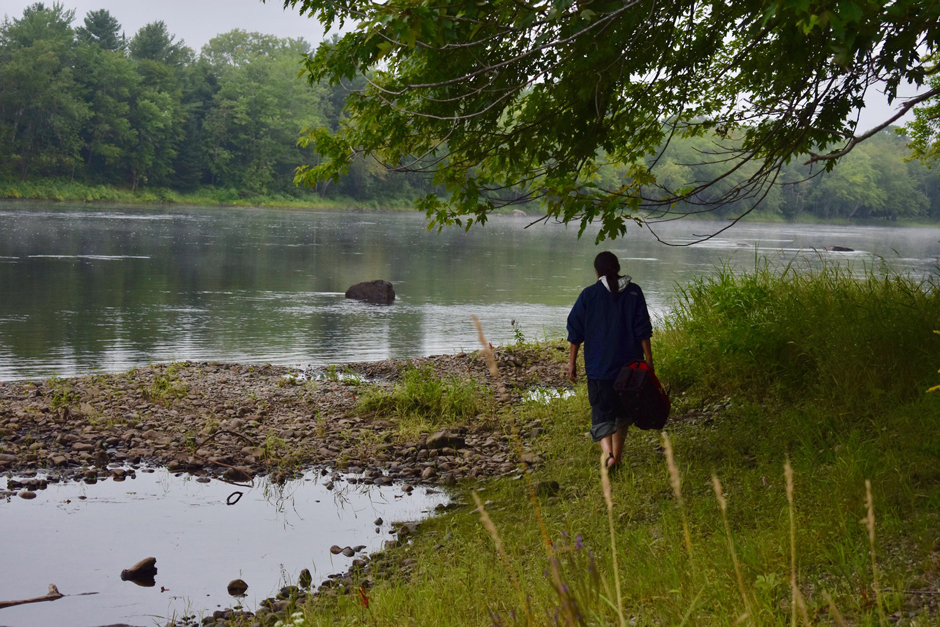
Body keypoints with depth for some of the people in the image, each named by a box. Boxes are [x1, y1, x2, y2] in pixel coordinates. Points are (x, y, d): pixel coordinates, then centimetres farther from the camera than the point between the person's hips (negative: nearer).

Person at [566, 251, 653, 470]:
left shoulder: (588, 295, -3)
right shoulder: (633, 292, 0)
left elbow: (576, 332, -1)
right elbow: (643, 330, -1)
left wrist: (572, 363, 6)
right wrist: (648, 359, 5)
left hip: (598, 366, -2)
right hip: (629, 365, 2)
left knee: (601, 413, 1)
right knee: (623, 411, 17)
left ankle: (608, 453, -22)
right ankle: (617, 457, 22)